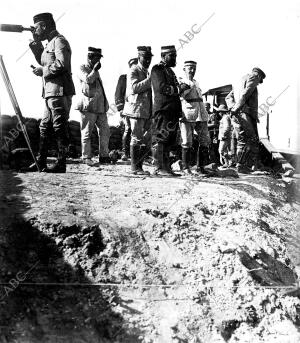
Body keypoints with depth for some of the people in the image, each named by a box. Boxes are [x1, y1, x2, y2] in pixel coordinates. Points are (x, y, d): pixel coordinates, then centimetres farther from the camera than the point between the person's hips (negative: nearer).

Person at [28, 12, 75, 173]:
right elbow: (43, 62, 27)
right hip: (51, 92, 10)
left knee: (60, 128, -7)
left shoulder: (59, 40, -7)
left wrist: (43, 71, -10)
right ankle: (40, 162, 17)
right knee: (44, 127, 11)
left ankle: (61, 164, -3)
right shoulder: (50, 43, 23)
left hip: (59, 91, -10)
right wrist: (36, 43, 19)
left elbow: (62, 64, -20)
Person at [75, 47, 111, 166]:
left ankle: (104, 156, 11)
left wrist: (105, 104, 24)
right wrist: (95, 69, -13)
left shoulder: (95, 70, 23)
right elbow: (88, 80, -20)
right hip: (89, 106, -7)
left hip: (100, 106, 8)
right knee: (86, 133, -2)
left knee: (105, 131, 4)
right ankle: (86, 157, 5)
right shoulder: (82, 69, 0)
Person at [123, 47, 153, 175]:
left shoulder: (147, 72, 22)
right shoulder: (133, 71, -5)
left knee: (146, 140, 7)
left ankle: (139, 165, 14)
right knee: (136, 139, -6)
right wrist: (149, 80, -22)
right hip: (137, 109, -8)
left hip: (147, 111, 9)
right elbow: (134, 88, -21)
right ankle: (135, 167, 0)